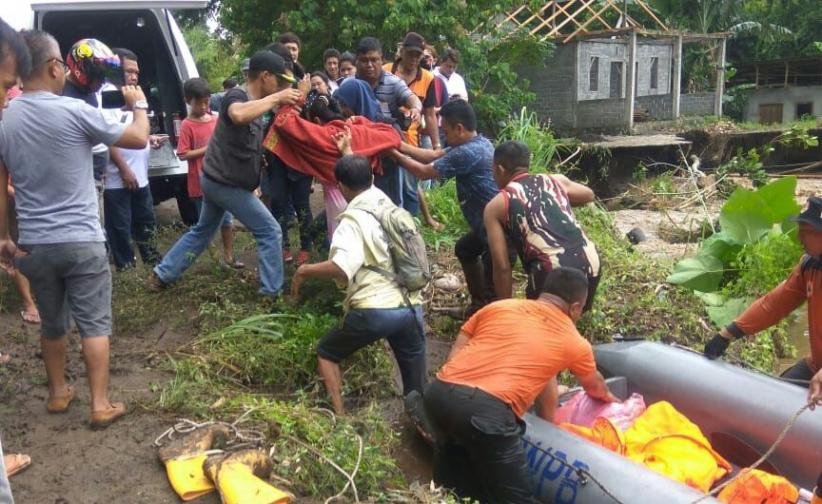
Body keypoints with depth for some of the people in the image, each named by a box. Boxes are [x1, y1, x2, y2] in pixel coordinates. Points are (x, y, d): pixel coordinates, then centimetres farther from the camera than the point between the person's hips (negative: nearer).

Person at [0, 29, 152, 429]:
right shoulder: (74, 111, -13)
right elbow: (139, 139, -3)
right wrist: (139, 104, 15)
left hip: (33, 244, 5)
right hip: (81, 241, -5)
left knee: (52, 323, 19)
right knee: (94, 324, 4)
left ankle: (58, 393, 33)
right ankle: (100, 405, 8)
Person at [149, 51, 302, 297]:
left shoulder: (255, 104, 10)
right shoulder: (236, 96, -19)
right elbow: (238, 115, -43)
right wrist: (276, 98, -34)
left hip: (217, 179, 10)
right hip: (227, 183, -10)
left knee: (203, 230, 24)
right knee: (270, 232, -3)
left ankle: (162, 275, 32)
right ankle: (272, 292, 2)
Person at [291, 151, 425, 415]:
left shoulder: (353, 220, -7)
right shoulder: (386, 202, 13)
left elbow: (342, 268, -24)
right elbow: (363, 180, 38)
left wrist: (304, 270, -9)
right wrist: (348, 152, 52)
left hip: (374, 310, -5)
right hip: (412, 307, 6)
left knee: (327, 352, 21)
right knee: (417, 389, 15)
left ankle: (339, 416, 12)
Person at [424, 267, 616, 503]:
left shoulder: (498, 307, 23)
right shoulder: (575, 343, 19)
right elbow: (595, 386, 41)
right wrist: (608, 397, 64)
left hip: (438, 392, 5)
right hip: (486, 410, -5)